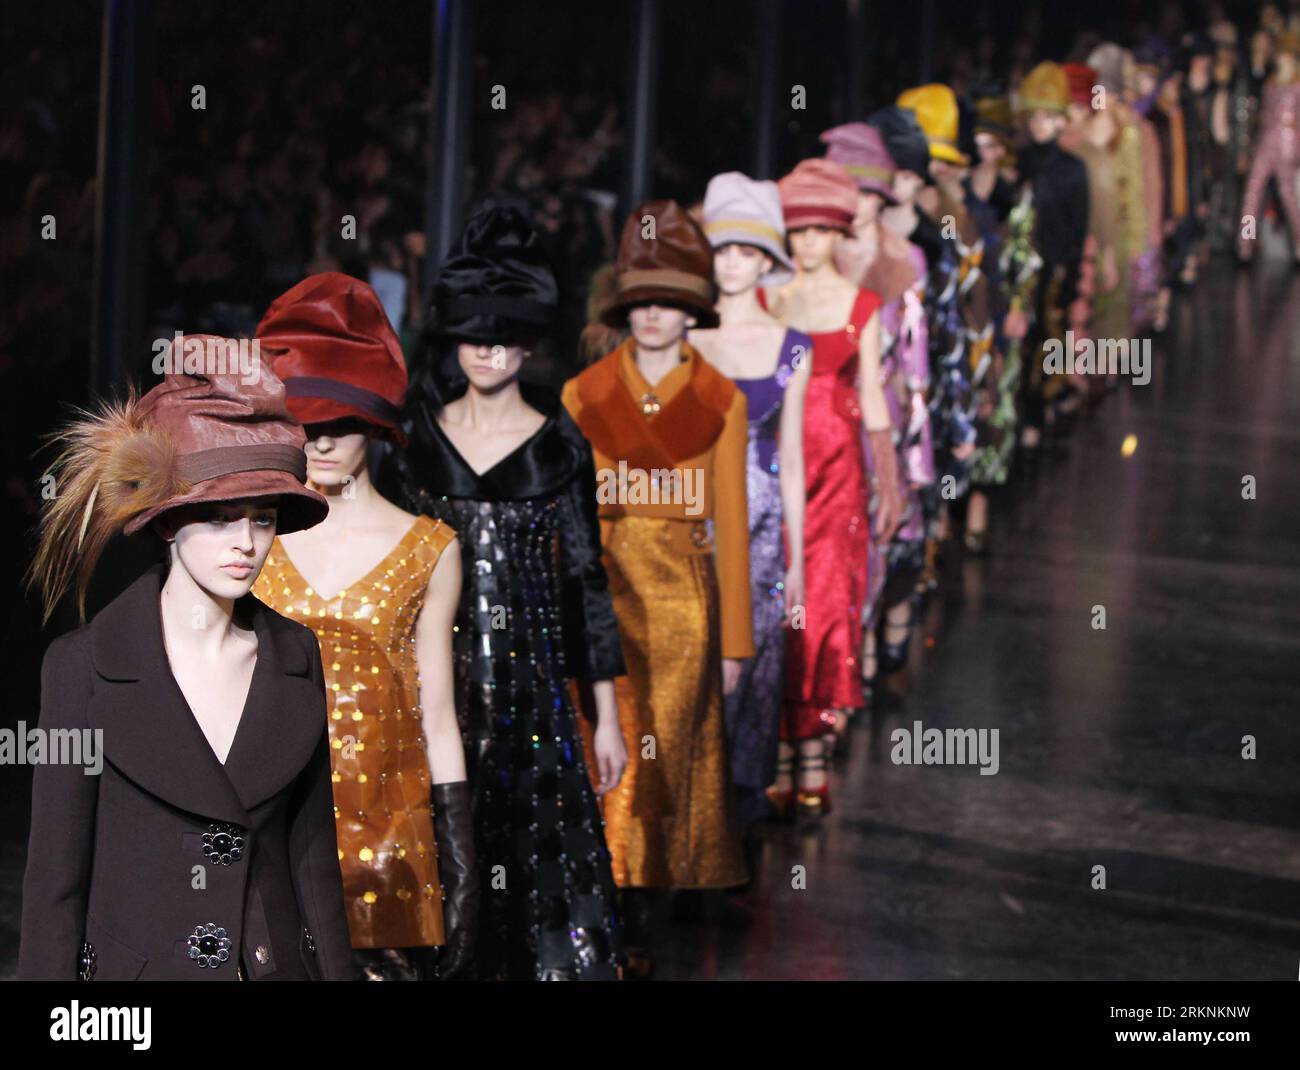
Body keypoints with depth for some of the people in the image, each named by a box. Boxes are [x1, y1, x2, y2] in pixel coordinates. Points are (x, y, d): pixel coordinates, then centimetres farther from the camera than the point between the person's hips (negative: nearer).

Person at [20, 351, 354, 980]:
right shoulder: (85, 666, -7)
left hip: (279, 962, 3)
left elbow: (312, 854, 8)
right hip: (138, 964, -3)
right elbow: (55, 875, -6)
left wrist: (335, 972, 5)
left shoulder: (295, 657, 4)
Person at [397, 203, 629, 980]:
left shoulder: (559, 444, 1)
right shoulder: (423, 432, 5)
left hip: (529, 672, -1)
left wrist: (608, 715, 0)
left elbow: (586, 577, 2)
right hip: (438, 674, 2)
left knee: (540, 849, -6)